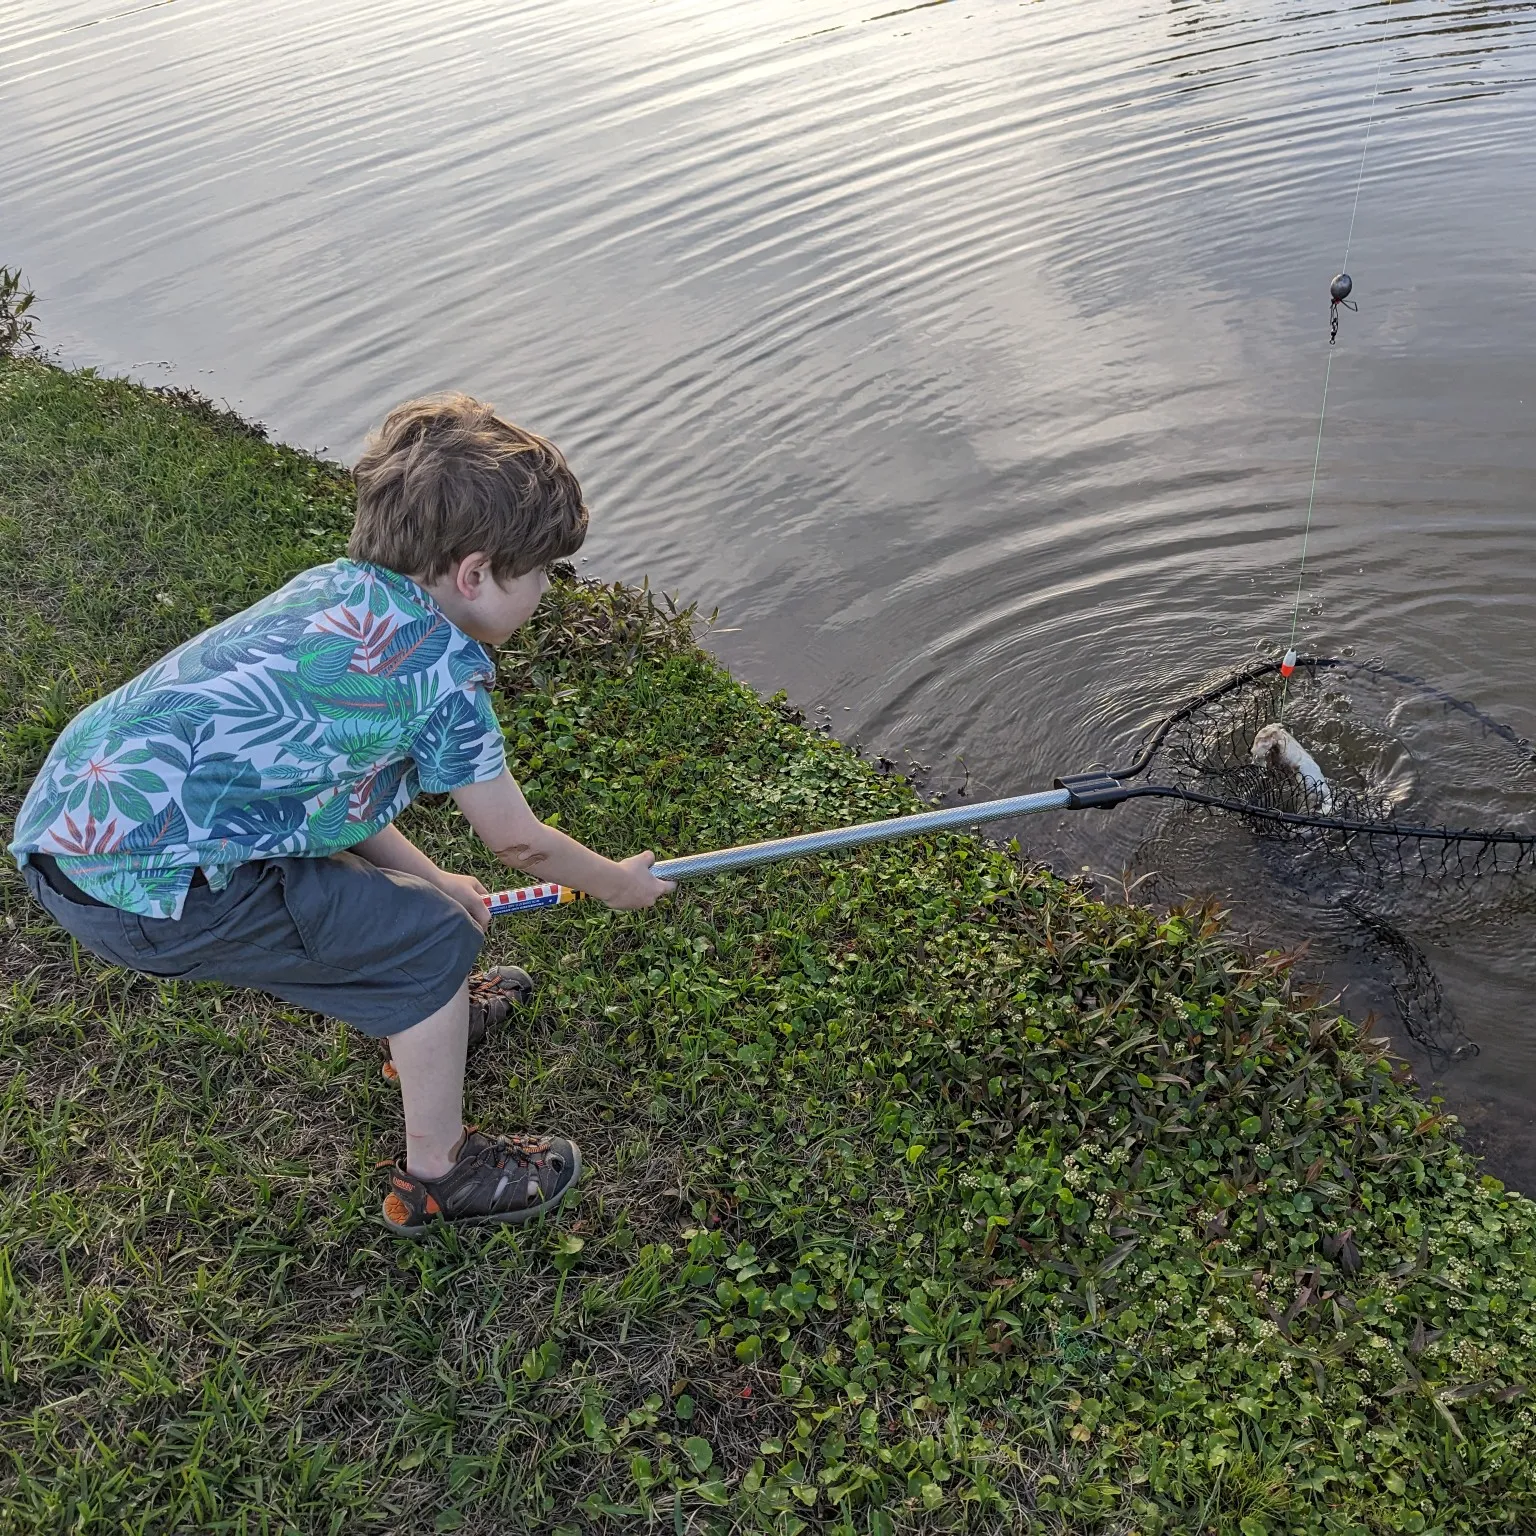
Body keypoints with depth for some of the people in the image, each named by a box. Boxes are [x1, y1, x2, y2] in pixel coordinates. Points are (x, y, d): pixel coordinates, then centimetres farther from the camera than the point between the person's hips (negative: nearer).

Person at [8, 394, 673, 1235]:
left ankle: (417, 1014, 52)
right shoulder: (440, 663, -11)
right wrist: (619, 882, 18)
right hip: (150, 883, -9)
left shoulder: (330, 587, 11)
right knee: (434, 941, 3)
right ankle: (437, 1176, 22)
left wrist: (427, 877, 24)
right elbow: (519, 842, 0)